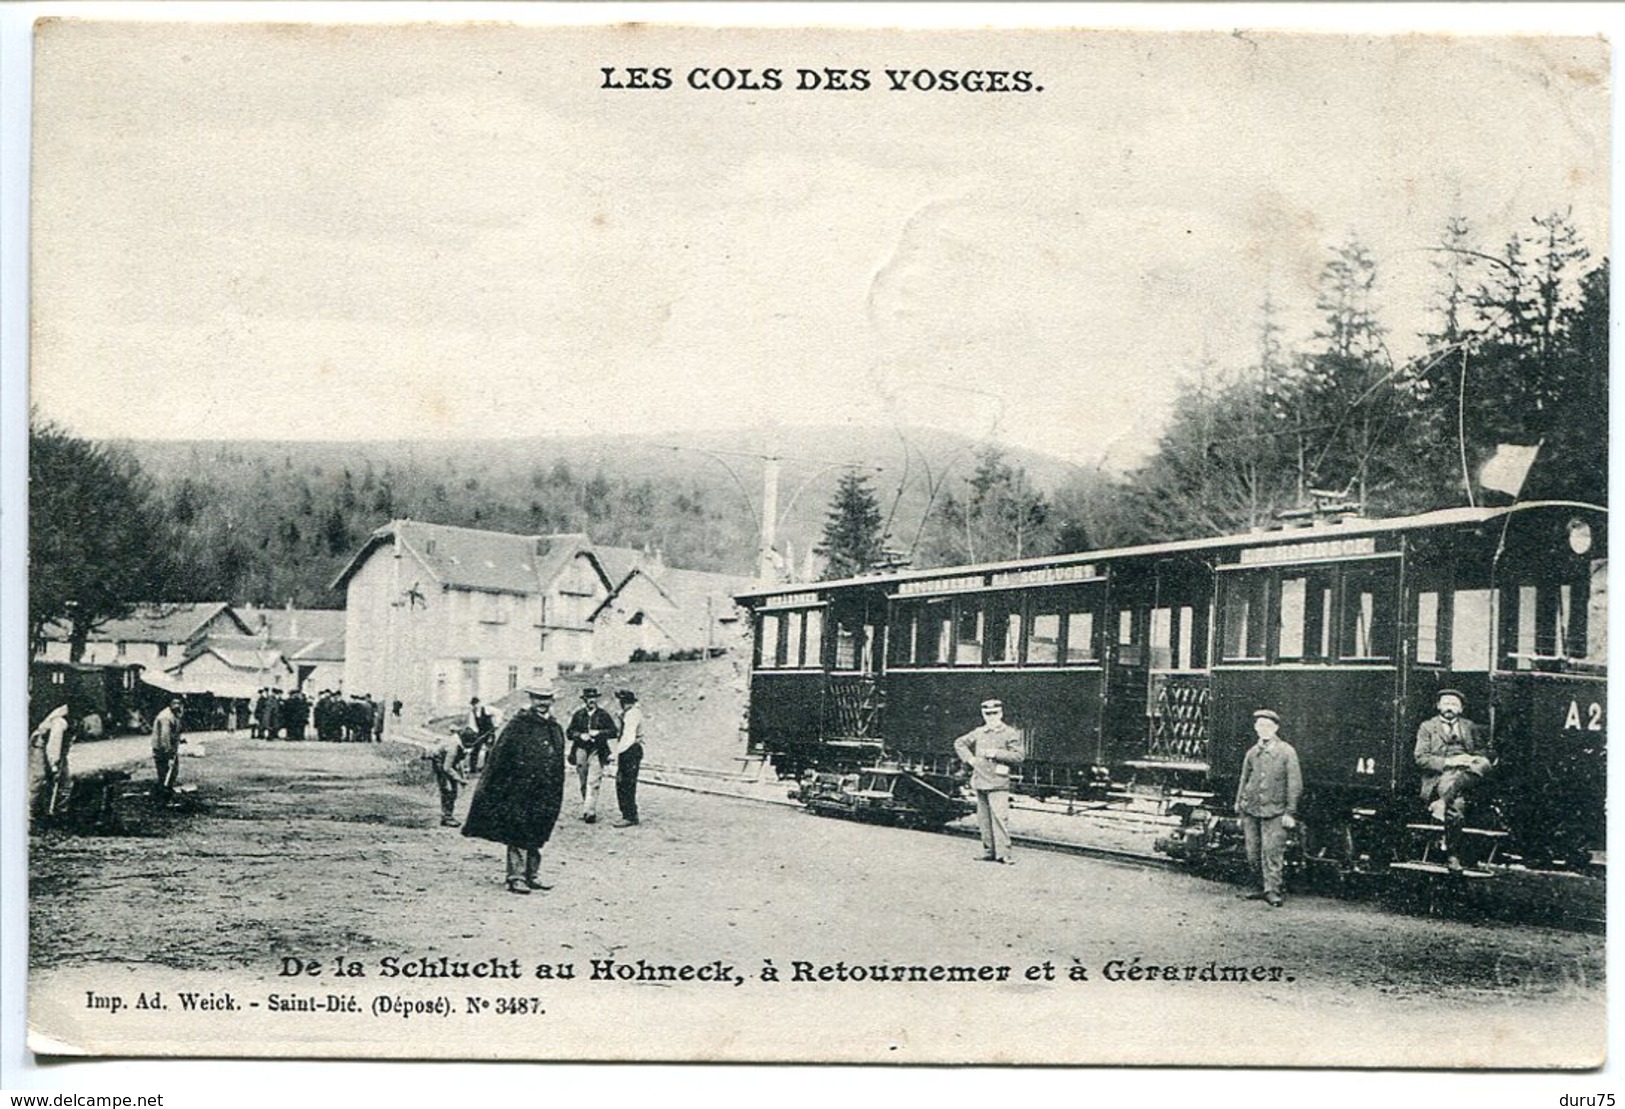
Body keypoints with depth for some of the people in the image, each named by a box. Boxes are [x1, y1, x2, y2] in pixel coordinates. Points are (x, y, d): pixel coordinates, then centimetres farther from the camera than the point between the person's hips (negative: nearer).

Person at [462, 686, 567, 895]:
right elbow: (499, 758, -9)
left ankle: (532, 875, 19)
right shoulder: (517, 725, -8)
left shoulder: (555, 729, 11)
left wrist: (556, 795, 16)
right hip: (518, 791, -6)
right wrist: (496, 790, -12)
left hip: (545, 794, 6)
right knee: (517, 836, -4)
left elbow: (559, 764, 18)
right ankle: (516, 877, 1)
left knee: (537, 836, 11)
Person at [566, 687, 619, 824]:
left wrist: (599, 733, -14)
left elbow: (614, 732, -1)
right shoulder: (578, 715, 8)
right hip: (581, 751, 3)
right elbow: (569, 733, 7)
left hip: (597, 752, -3)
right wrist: (580, 736, -12)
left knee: (593, 783, -14)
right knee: (584, 784, 11)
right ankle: (586, 809, 21)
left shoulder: (603, 715, 3)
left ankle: (590, 811, -19)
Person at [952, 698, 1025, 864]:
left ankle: (1003, 853, -15)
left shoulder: (1010, 734, -1)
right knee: (984, 819, 9)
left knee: (1000, 817, -14)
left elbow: (1019, 756, -8)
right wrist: (969, 758, 9)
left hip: (998, 783, -6)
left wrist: (996, 754, -15)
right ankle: (988, 852, 16)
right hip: (980, 780, 6)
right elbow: (959, 743, 25)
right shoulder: (978, 733, 13)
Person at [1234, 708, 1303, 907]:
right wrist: (1239, 808, 14)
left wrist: (1290, 812, -8)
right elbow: (1243, 781, 17)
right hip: (1251, 809, 4)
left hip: (1274, 811, -4)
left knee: (1272, 852, -9)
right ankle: (1262, 887, 17)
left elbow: (1295, 784, -3)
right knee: (1253, 853, 5)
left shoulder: (1286, 752, -2)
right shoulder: (1252, 753, 9)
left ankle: (1272, 890, -6)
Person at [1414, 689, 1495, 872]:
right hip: (1438, 778, -3)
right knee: (1456, 803, -36)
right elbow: (1421, 759, 1)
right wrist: (1447, 762, -14)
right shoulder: (1427, 727, 13)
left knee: (1484, 764, -33)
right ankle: (1452, 855, -32)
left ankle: (1443, 802, -39)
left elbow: (1489, 752, 16)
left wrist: (1473, 759, -8)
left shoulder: (1470, 727, 23)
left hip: (1467, 776, 3)